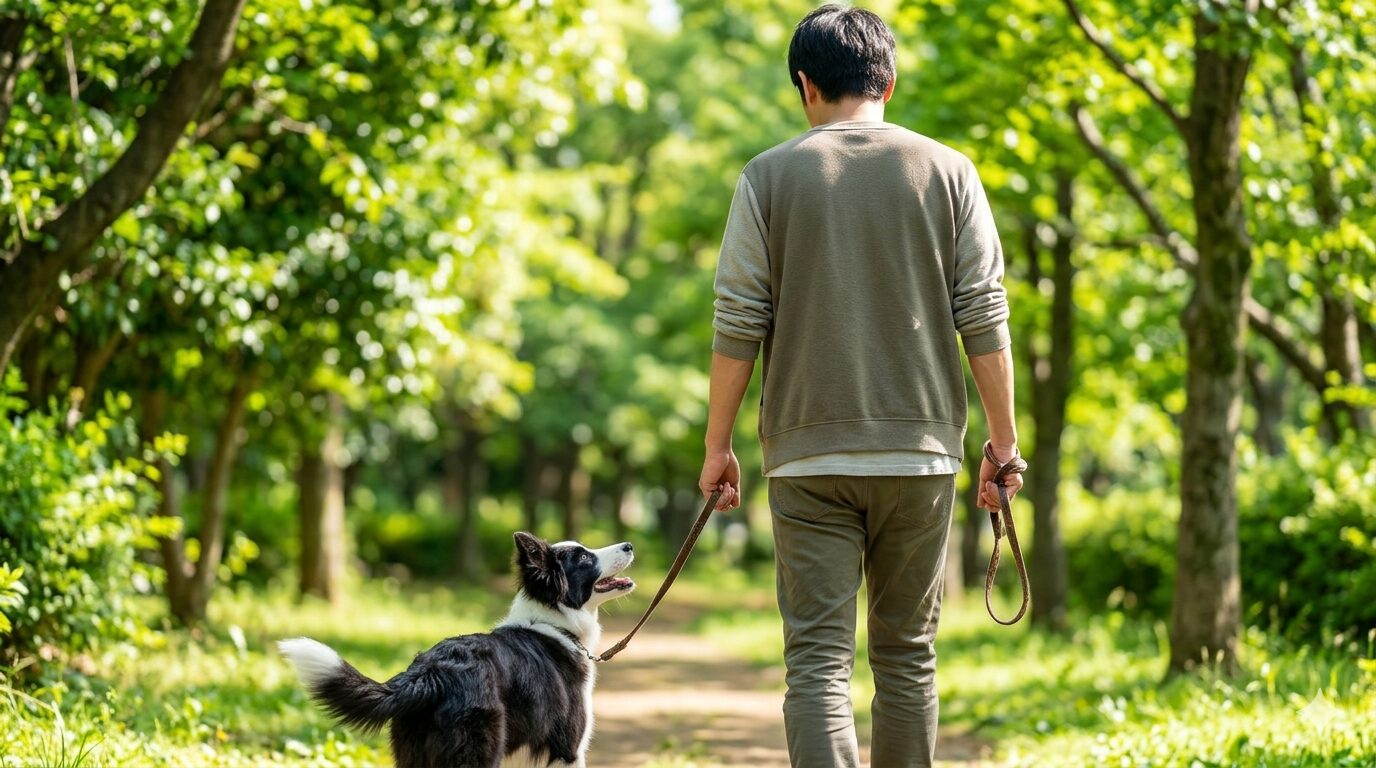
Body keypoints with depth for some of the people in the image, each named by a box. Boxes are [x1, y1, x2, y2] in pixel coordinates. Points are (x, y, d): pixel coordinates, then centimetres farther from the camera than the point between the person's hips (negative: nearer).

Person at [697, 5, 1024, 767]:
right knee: (907, 655, 12)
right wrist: (1003, 441, 8)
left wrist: (718, 444, 7)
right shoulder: (947, 172, 4)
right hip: (920, 449, 2)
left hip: (809, 453, -1)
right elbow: (984, 318, 2)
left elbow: (737, 324, -1)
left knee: (818, 659, -3)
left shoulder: (770, 176, 1)